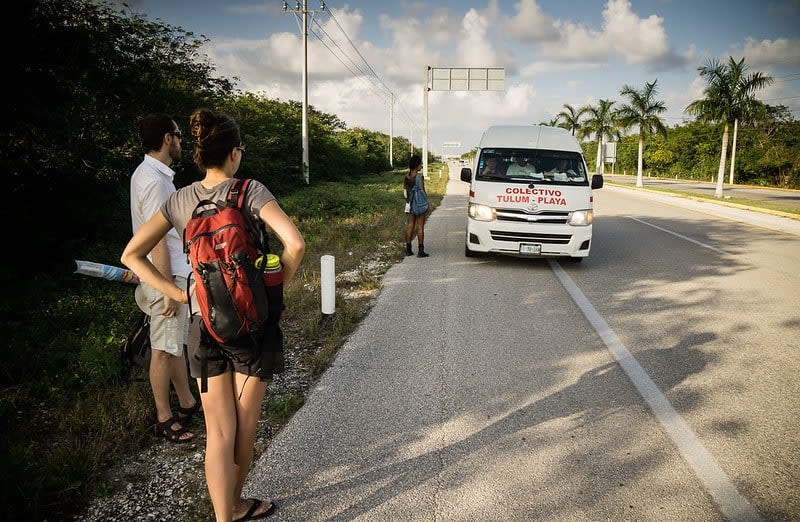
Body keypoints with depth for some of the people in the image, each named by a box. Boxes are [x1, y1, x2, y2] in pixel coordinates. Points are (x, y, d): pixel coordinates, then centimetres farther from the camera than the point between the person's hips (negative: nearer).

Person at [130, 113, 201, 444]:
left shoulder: (148, 174, 11)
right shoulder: (155, 181, -20)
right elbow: (157, 242, -23)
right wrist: (170, 291, -21)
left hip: (176, 274, 10)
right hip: (166, 278, -10)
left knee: (177, 343, 18)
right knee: (165, 349, 1)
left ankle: (187, 404, 32)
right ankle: (164, 419, 15)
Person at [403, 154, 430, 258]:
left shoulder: (406, 177, 3)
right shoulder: (419, 177, -15)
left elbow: (404, 192, 8)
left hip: (409, 205, 6)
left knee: (409, 226, 11)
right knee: (420, 227, -1)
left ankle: (408, 249, 14)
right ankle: (420, 251, 1)